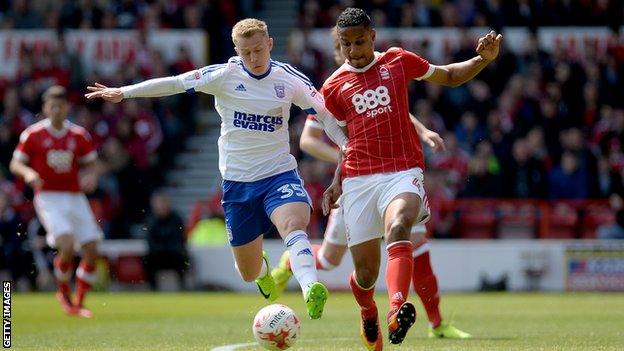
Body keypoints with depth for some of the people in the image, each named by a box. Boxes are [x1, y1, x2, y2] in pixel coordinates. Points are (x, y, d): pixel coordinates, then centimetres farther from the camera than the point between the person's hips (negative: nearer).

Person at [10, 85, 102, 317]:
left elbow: (91, 163, 15)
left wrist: (91, 176, -8)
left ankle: (79, 303, 13)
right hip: (48, 198, -4)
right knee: (67, 246, -23)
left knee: (91, 252, -4)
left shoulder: (79, 135, 5)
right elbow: (15, 163, 2)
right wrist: (28, 173, -19)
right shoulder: (33, 134, -2)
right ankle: (63, 291, 4)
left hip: (75, 198, 4)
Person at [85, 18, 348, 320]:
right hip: (237, 181, 1)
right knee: (249, 273, 8)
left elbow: (325, 114, 3)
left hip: (279, 173, -1)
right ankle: (263, 268, 46)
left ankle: (311, 291, -51)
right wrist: (123, 92, -5)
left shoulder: (289, 79, -2)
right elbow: (175, 83, -3)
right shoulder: (224, 75, -5)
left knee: (294, 224, -34)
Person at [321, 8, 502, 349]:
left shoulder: (397, 60, 9)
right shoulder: (333, 87, 11)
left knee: (398, 226, -35)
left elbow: (449, 77, 19)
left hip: (403, 171, -2)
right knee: (366, 273, 1)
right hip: (358, 180, 2)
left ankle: (397, 309, -54)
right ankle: (368, 313, 37)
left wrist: (483, 59, 2)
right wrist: (337, 183, 10)